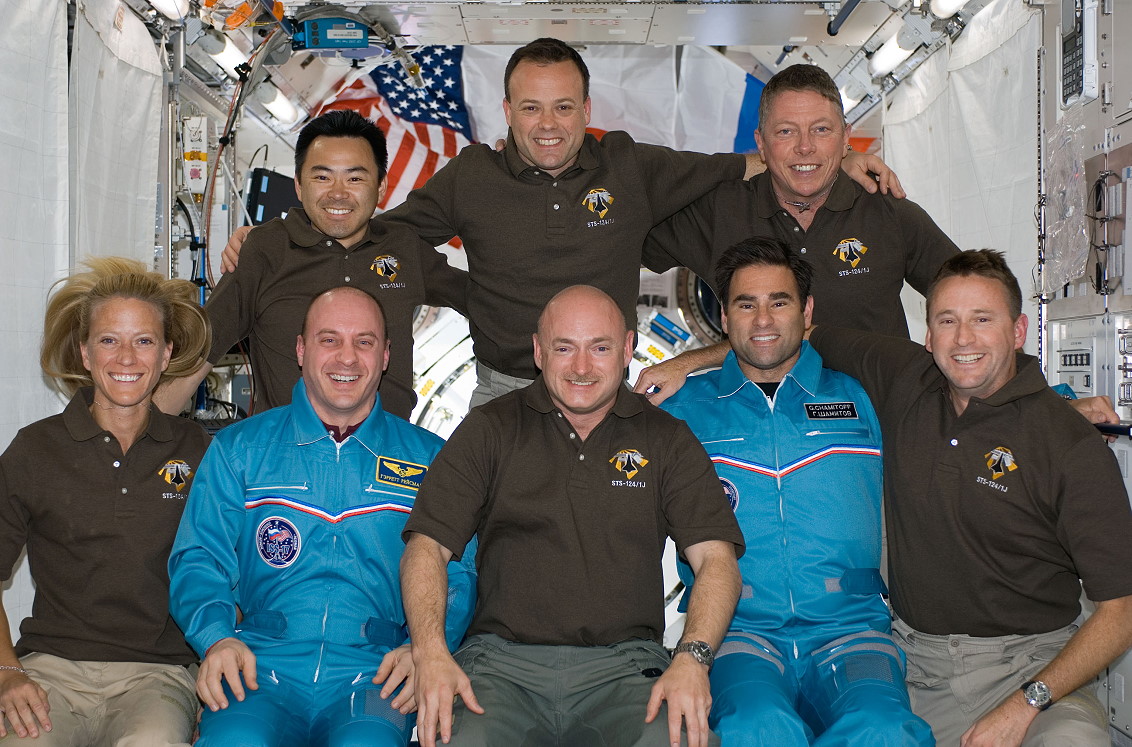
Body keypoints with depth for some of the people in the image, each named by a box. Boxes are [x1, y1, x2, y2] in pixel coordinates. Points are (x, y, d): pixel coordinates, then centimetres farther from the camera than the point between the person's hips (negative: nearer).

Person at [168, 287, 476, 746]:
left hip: (373, 675, 0)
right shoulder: (238, 448, 15)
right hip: (261, 664, 1)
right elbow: (199, 558, 10)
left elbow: (456, 576, 11)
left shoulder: (428, 459, 14)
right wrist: (217, 637, -10)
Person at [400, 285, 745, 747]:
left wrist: (692, 658, -15)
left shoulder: (669, 441, 12)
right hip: (502, 663, 0)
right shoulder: (489, 429, 11)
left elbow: (716, 558, 4)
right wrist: (431, 653, -13)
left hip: (625, 665, 1)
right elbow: (426, 547, 5)